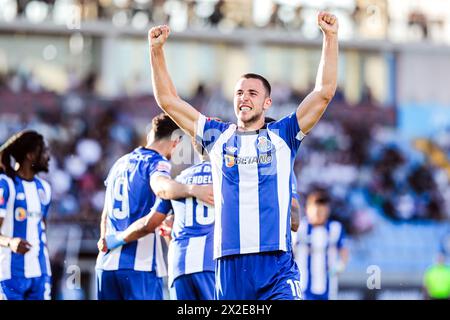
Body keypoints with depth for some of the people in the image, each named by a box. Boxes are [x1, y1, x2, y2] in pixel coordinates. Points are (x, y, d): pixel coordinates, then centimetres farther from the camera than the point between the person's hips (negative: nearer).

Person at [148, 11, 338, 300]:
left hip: (276, 264, -2)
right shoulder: (218, 137, 15)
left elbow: (325, 92, 5)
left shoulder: (282, 136, 10)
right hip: (230, 263, 2)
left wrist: (330, 38, -2)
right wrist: (156, 50, 8)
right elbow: (168, 100, 16)